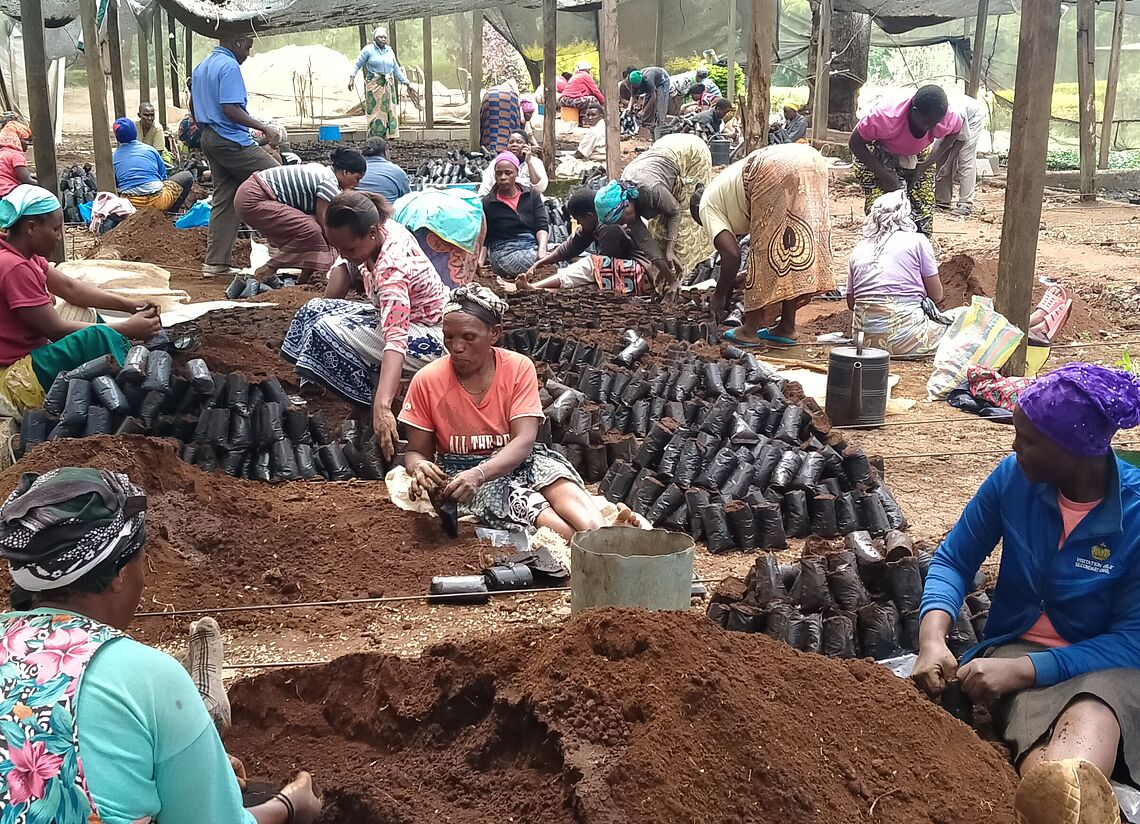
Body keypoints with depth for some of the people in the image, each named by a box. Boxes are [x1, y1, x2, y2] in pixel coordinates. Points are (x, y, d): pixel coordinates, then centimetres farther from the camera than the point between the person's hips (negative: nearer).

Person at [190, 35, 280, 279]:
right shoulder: (229, 66, -12)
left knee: (223, 200, 9)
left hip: (209, 139, 10)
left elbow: (193, 106, 25)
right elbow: (230, 108, -22)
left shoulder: (201, 67, 18)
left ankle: (215, 263, 7)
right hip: (231, 140, -10)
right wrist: (264, 128, -19)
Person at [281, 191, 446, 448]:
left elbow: (396, 340, -45)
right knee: (313, 311, 5)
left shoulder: (391, 267, -35)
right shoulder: (380, 230, -11)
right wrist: (325, 309, 2)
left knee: (325, 331, -23)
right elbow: (346, 263, 13)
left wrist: (381, 407, -56)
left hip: (425, 338, -9)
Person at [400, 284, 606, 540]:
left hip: (515, 460, 1)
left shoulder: (519, 367, -7)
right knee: (535, 510, -33)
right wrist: (419, 467, -25)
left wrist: (479, 473, -34)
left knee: (563, 488, -34)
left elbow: (524, 440, -16)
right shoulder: (427, 381, -6)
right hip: (463, 472, -1)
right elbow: (416, 452, 2)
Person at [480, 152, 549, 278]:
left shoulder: (532, 196, 13)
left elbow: (542, 226, 3)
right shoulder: (486, 203, 7)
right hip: (504, 252, -3)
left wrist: (542, 249, -18)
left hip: (533, 248, 3)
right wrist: (479, 262, -13)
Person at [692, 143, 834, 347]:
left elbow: (731, 254, 6)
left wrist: (719, 296, 18)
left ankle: (750, 331, 15)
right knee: (794, 244, 16)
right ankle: (787, 328, 22)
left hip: (775, 171, -7)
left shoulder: (707, 205, 19)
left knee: (766, 246, 5)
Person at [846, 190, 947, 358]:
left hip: (866, 341, 5)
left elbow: (851, 303, 17)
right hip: (904, 338, -5)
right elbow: (937, 295, 6)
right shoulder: (917, 241, 3)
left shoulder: (858, 249, 14)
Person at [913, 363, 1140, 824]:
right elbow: (954, 560, 4)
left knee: (1093, 720, -44)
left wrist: (1021, 669, -24)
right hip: (1016, 648, 2)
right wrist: (932, 639, -16)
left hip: (1103, 664, -2)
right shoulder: (1014, 477, -4)